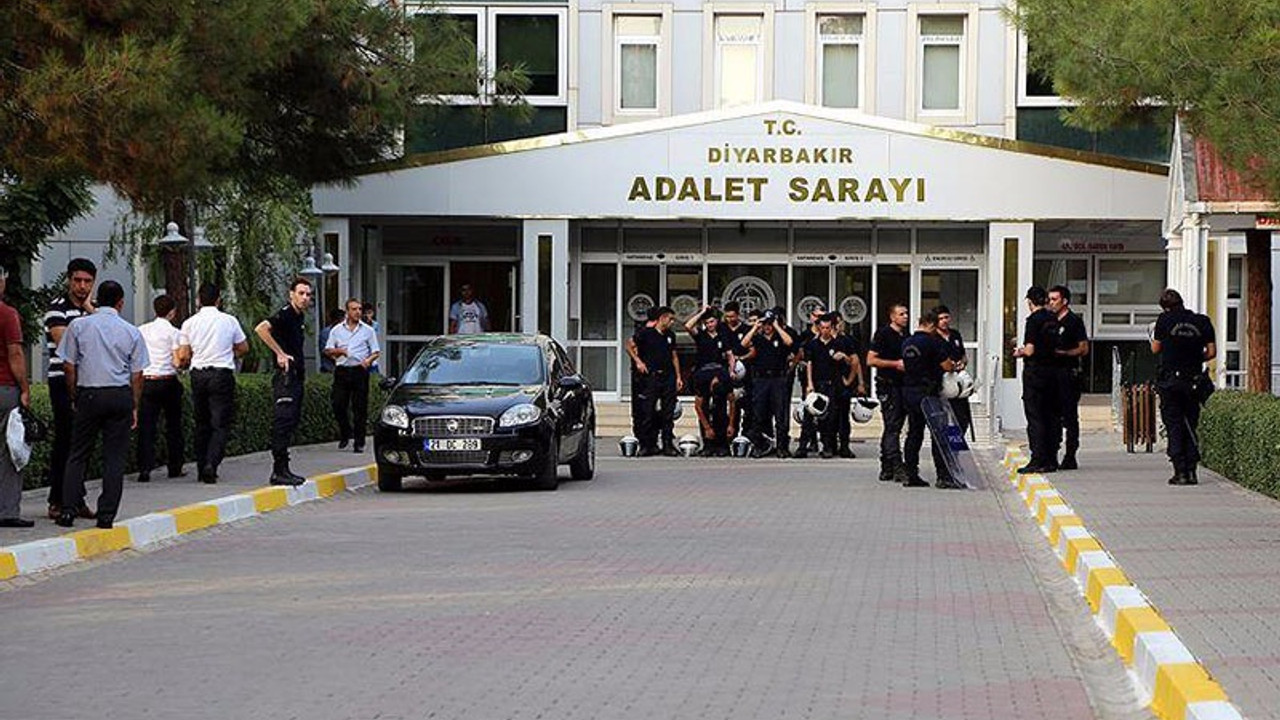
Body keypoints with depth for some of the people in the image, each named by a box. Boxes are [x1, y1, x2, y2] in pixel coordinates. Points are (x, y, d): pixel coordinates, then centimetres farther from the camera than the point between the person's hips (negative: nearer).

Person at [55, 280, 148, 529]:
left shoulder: (78, 326, 1)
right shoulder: (131, 332, 3)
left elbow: (68, 366, 1)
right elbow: (137, 374, 4)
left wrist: (74, 397, 12)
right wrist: (134, 406, 12)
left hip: (88, 394, 0)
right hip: (121, 395, 0)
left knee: (78, 455, 8)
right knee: (115, 457, 4)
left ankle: (68, 510, 0)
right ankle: (107, 515, 0)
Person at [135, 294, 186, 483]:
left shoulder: (141, 330, 8)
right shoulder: (174, 332, -4)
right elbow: (177, 362, -9)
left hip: (146, 381, 3)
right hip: (167, 381, -3)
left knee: (146, 426, 0)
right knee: (173, 425, 11)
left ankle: (145, 469, -10)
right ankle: (174, 468, 15)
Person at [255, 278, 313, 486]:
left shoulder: (300, 317, 17)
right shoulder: (285, 314, -12)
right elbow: (261, 328, -28)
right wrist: (280, 353, -24)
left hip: (296, 377, 10)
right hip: (285, 377, -10)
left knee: (292, 420, 11)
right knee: (284, 421, -13)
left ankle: (282, 469, 15)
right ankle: (279, 471, -15)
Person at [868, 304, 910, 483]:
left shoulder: (906, 335, 16)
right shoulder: (883, 333, -7)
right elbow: (871, 360, -12)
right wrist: (896, 364, -15)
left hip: (903, 386, 8)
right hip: (888, 386, -8)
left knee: (892, 428, 10)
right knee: (893, 427, -12)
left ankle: (886, 470, 14)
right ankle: (897, 469, -17)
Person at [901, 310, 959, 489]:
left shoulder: (906, 343, 10)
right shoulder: (933, 342, -13)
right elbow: (946, 366, -13)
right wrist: (953, 366, 12)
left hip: (908, 391, 7)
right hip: (927, 392, -7)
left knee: (914, 433, 11)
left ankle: (911, 475, 11)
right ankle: (943, 476, -7)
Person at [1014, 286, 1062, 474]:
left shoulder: (1034, 320, -12)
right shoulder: (1053, 319, 8)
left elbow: (1030, 350, -17)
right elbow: (1057, 347, 14)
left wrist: (1019, 352, 5)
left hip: (1035, 371, -7)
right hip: (1053, 370, 7)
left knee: (1034, 416, -4)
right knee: (1052, 416, 9)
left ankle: (1038, 460, -8)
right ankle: (1051, 460, 11)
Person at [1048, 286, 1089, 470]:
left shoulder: (1074, 321, -4)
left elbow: (1084, 349, -8)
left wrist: (1062, 353, -17)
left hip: (1069, 374, -7)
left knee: (1070, 417, -6)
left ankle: (1070, 458, -5)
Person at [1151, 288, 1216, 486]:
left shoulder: (1164, 320, -5)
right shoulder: (1203, 322, 1)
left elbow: (1155, 349, 1)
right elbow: (1211, 352, 1)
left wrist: (1154, 338, 22)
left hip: (1170, 380, -2)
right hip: (1194, 380, 2)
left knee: (1174, 427, 3)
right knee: (1190, 426, 11)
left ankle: (1180, 471, -3)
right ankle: (1191, 471, 6)